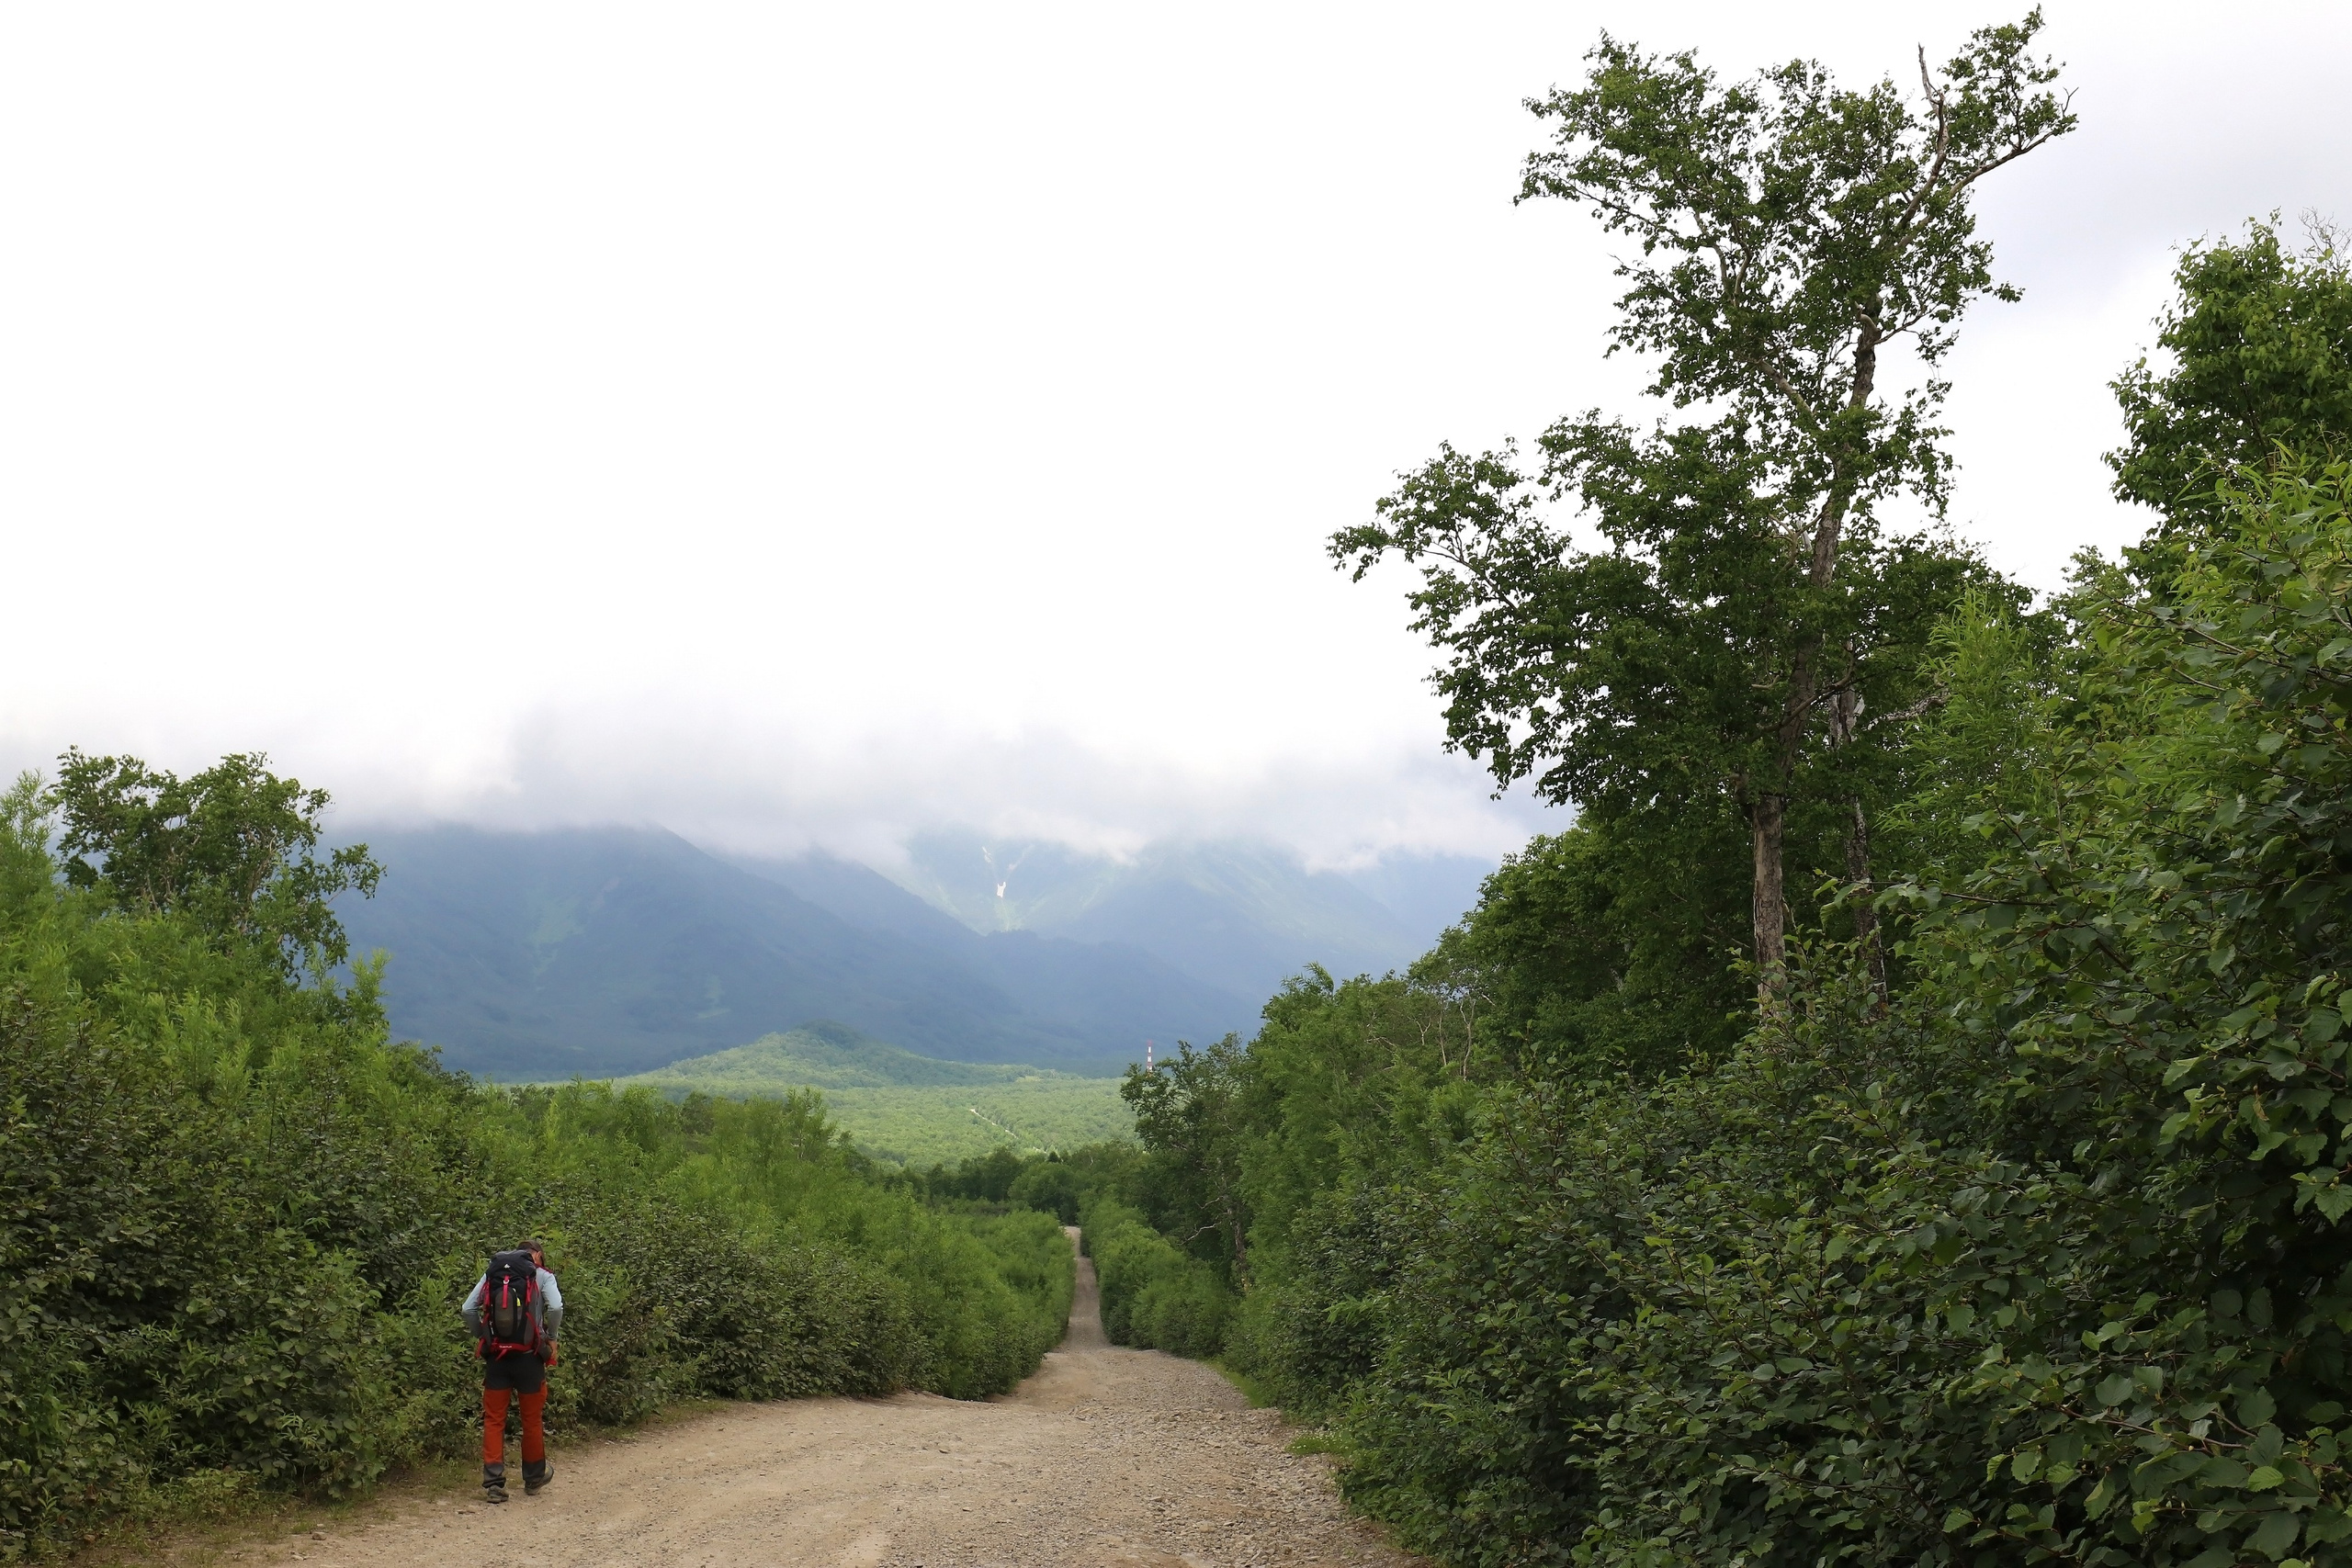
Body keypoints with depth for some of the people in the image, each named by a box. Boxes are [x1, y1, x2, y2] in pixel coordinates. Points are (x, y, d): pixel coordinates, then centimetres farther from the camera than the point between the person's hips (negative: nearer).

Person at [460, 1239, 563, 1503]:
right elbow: (556, 1307, -13)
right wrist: (551, 1338, 1)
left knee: (493, 1419, 7)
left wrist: (482, 1337, 12)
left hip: (495, 1356, 2)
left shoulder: (491, 1273, 11)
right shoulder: (541, 1275, 2)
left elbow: (468, 1309, 1)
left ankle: (493, 1483, -1)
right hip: (528, 1356, -2)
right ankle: (533, 1478, 27)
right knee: (532, 1419, 13)